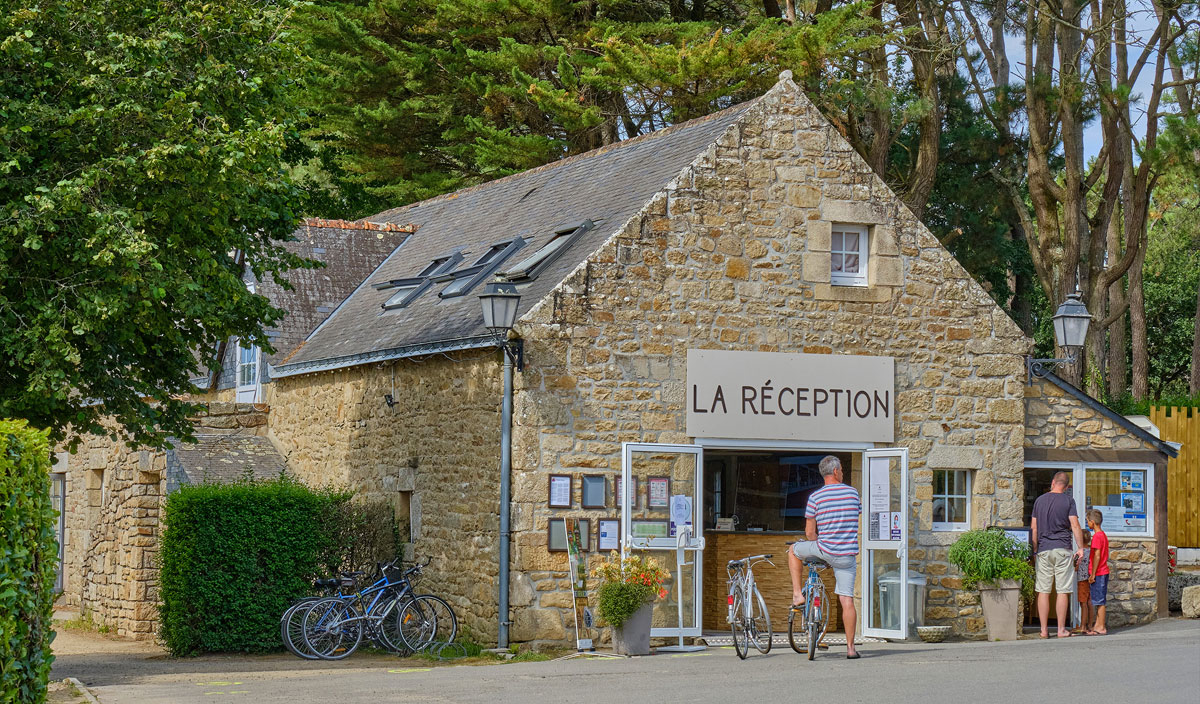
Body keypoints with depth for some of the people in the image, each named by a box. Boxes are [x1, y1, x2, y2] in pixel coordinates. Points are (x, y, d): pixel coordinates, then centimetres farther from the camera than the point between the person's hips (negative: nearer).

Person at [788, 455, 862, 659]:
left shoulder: (816, 497, -5)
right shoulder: (853, 493, 3)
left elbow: (809, 532, -1)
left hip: (825, 550, -2)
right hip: (848, 556, 2)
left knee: (795, 551, 26)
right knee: (847, 600, 5)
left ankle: (797, 594, 20)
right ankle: (850, 648, 3)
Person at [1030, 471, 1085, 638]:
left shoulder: (1039, 500, 8)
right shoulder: (1068, 501, -1)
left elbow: (1034, 528, 10)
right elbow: (1075, 526, -5)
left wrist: (1035, 549, 18)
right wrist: (1081, 548, 2)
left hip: (1044, 549, 3)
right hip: (1062, 549, -3)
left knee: (1043, 591, 4)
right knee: (1062, 591, 1)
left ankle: (1044, 630, 3)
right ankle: (1061, 629, 1)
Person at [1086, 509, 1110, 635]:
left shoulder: (1097, 536, -16)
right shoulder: (1103, 535, 13)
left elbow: (1097, 556, -20)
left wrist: (1093, 574, -17)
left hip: (1098, 573, -10)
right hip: (1103, 572, 10)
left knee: (1100, 601, -5)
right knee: (1099, 601, 13)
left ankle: (1101, 628, -3)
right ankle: (1097, 625, 18)